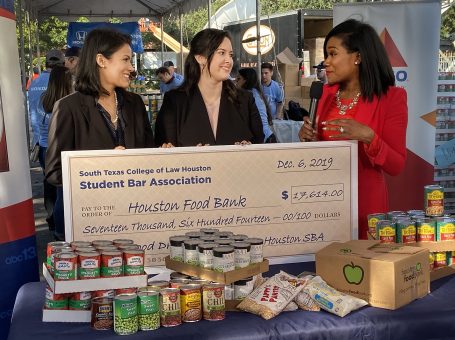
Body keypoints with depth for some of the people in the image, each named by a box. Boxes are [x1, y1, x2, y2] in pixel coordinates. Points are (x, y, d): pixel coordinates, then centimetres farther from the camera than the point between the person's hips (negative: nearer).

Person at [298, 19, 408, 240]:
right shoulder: (328, 94, 7)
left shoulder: (391, 98, -7)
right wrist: (310, 140, -3)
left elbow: (396, 166, -11)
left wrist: (368, 136, -26)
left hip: (364, 206, -4)